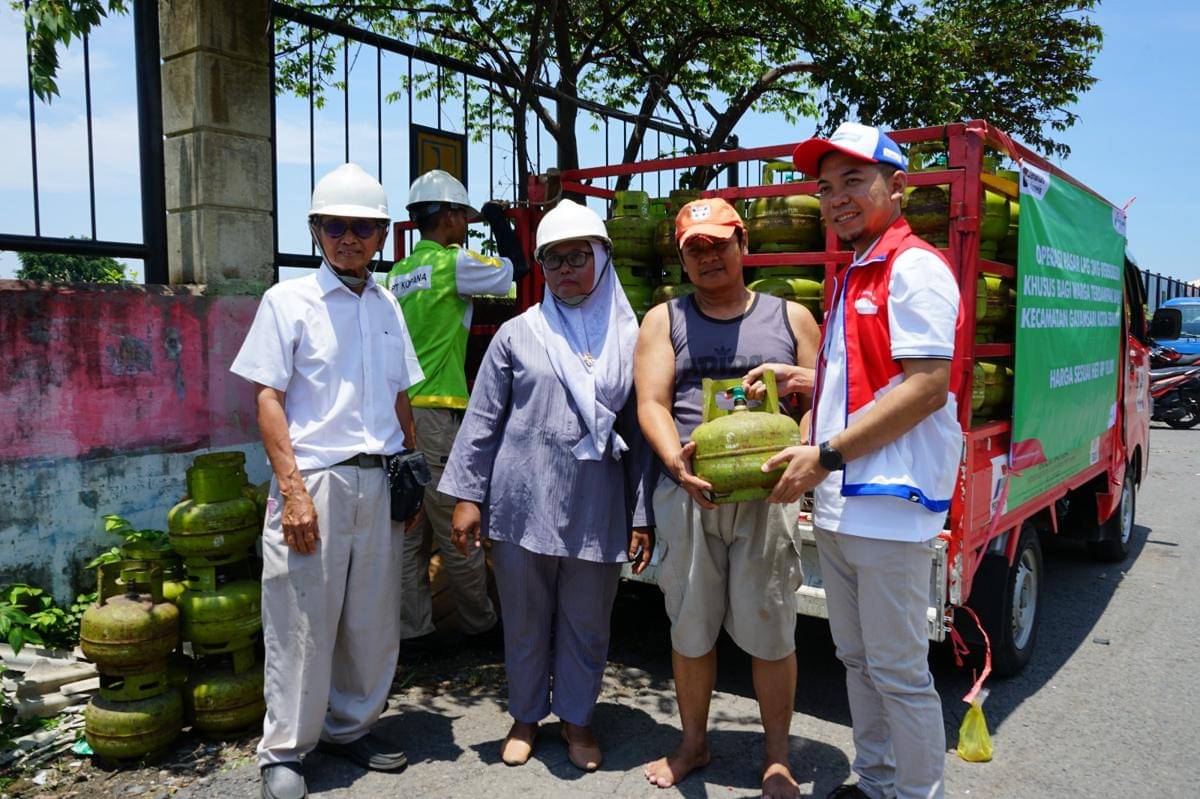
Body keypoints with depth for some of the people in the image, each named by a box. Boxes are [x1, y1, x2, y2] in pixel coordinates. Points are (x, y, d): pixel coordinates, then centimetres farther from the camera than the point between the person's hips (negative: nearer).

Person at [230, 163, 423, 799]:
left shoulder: (386, 306, 13)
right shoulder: (288, 300, -1)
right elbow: (267, 399, -6)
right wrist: (293, 490, -14)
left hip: (378, 483, 5)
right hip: (314, 480, -4)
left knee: (373, 620, 11)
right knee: (302, 622, 2)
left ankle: (350, 726, 31)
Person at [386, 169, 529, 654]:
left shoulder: (398, 274, 16)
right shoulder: (453, 262, -6)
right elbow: (515, 268, 2)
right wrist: (498, 220, 17)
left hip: (400, 410, 8)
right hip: (437, 412, -7)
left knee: (409, 529, 9)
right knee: (457, 528, 4)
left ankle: (412, 629, 15)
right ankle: (478, 624, 17)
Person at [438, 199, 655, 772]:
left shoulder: (629, 338, 4)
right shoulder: (518, 334, 2)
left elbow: (640, 432, 4)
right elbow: (483, 419, 3)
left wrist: (642, 517, 2)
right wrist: (467, 495, -2)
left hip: (597, 510, 1)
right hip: (523, 504, 0)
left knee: (586, 624, 12)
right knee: (525, 622, 13)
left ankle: (576, 717, 34)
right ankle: (526, 716, 34)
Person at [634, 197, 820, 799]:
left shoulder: (790, 317, 12)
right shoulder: (664, 320, 12)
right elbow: (651, 403, 0)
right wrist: (675, 461, -19)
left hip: (768, 495, -1)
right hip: (687, 493, 1)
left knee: (769, 630, 3)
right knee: (690, 627, 10)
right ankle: (692, 743, 30)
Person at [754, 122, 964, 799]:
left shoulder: (915, 267, -11)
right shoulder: (854, 276, 19)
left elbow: (927, 386, -20)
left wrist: (826, 454, -19)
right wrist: (794, 378, 14)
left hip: (889, 504, -10)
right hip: (838, 503, 10)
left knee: (899, 672, 1)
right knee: (857, 659, 19)